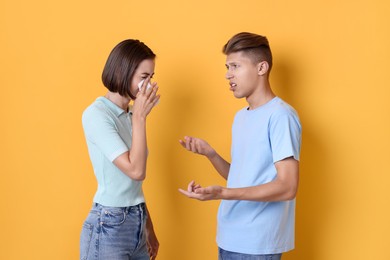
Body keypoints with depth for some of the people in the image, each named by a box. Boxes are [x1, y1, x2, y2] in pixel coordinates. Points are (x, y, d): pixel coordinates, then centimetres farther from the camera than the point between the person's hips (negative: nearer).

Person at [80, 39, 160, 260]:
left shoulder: (130, 115, 8)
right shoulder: (96, 114, -15)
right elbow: (135, 171, -22)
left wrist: (148, 228, 16)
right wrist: (139, 117, -17)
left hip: (136, 223, 7)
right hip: (108, 227, -7)